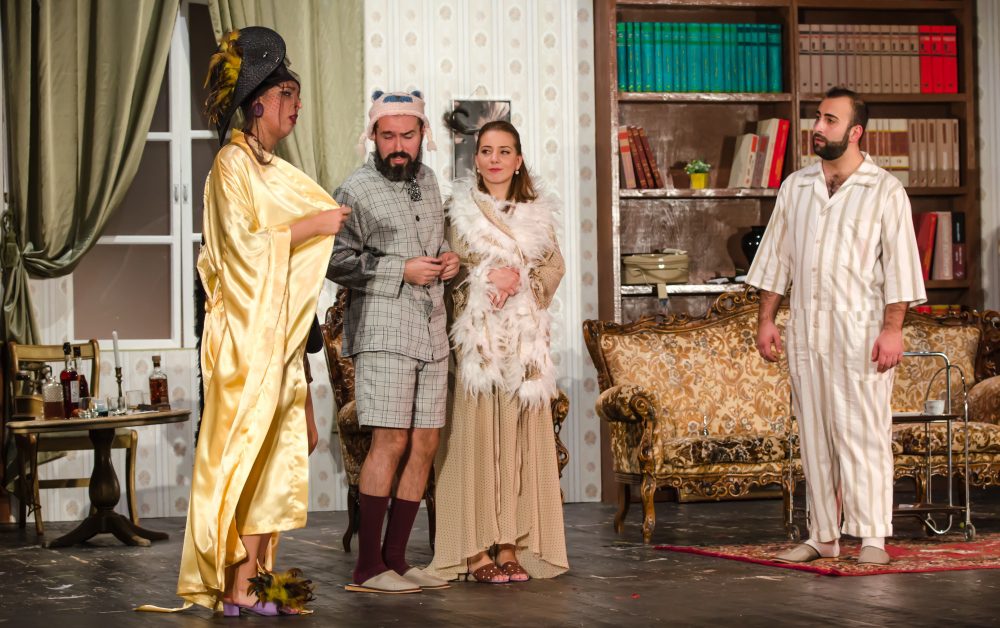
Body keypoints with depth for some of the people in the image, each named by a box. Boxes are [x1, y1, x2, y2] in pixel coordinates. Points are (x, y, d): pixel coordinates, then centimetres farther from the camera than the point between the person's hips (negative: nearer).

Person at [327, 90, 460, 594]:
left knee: (425, 445, 4)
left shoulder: (427, 181, 16)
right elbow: (335, 262, -10)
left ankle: (395, 558, 12)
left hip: (432, 332, 7)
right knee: (392, 440, -13)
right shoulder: (356, 191, -5)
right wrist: (401, 270, -15)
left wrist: (448, 259, 8)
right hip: (383, 329, -7)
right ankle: (367, 567, -9)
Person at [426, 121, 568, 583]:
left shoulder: (537, 213, 15)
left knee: (519, 437, 0)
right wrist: (487, 279, -14)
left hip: (525, 338, 3)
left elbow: (554, 268, 7)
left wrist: (518, 280, -10)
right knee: (477, 434, -7)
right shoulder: (461, 211, 5)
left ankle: (511, 547, 3)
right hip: (476, 336, -3)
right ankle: (476, 551, -6)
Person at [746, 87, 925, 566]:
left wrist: (892, 329, -13)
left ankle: (873, 538, -2)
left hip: (861, 333, -5)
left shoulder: (885, 192, -2)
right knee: (814, 436, 7)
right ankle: (823, 536, 13)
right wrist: (765, 319, 8)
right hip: (805, 330, 5)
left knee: (864, 434, -6)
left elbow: (899, 265, -6)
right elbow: (775, 257, 15)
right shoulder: (795, 187, 12)